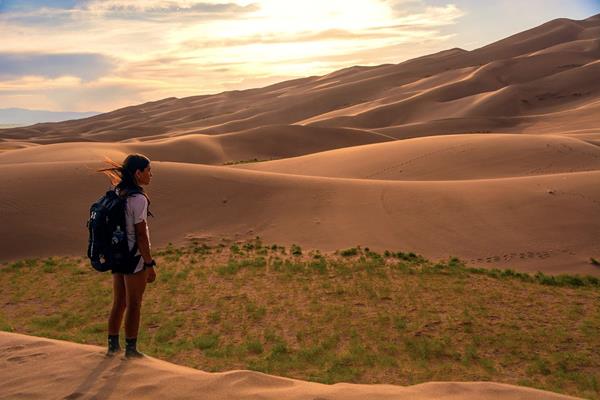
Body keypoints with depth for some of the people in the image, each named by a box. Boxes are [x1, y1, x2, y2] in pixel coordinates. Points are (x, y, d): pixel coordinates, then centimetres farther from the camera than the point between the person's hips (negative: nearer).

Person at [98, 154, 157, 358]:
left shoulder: (116, 193, 5)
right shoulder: (138, 199, -20)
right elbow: (141, 235, -20)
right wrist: (150, 264, -14)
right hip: (135, 258, -8)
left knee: (118, 303, 19)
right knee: (134, 305, 7)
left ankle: (113, 345, 30)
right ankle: (130, 349, 20)